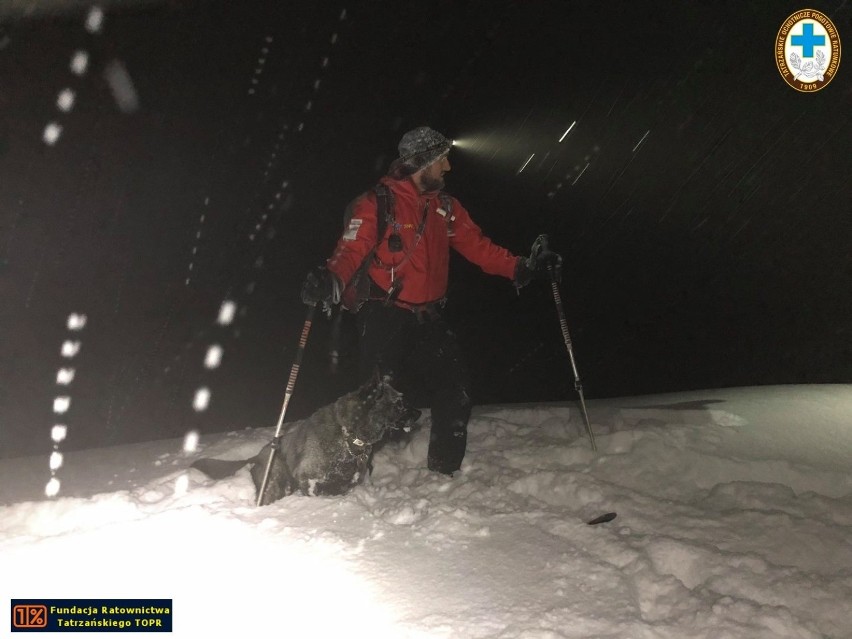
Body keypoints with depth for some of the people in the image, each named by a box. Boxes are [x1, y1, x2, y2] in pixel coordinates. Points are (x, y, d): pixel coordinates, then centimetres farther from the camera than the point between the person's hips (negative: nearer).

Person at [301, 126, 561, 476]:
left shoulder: (446, 206, 11)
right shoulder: (377, 203, -7)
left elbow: (477, 245, 11)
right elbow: (351, 250, -17)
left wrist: (522, 268, 1)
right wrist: (332, 280, -38)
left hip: (429, 316, 6)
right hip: (385, 316, -6)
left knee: (455, 390, 6)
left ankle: (445, 469, 24)